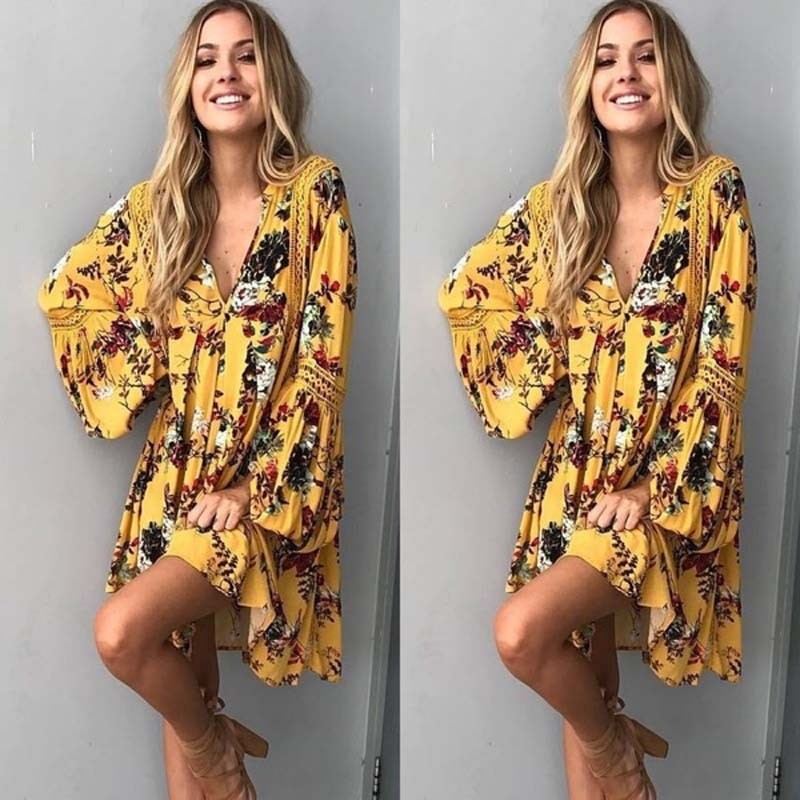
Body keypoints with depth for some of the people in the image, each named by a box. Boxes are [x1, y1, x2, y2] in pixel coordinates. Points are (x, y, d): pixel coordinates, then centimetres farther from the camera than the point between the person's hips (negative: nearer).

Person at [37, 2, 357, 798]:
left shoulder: (315, 190, -7)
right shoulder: (157, 203, 5)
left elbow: (323, 357, -11)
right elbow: (62, 294, 17)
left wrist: (254, 487, -13)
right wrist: (138, 369, 6)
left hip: (274, 482, -4)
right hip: (179, 471, 4)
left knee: (121, 634, -20)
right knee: (179, 671, 4)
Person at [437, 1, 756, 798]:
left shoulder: (715, 190, -7)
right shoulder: (559, 202, 4)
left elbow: (723, 358, -10)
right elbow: (463, 293, 16)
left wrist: (653, 488, -13)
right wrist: (542, 365, 4)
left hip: (672, 483, -4)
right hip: (579, 473, 4)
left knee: (521, 634, -20)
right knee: (580, 674, 5)